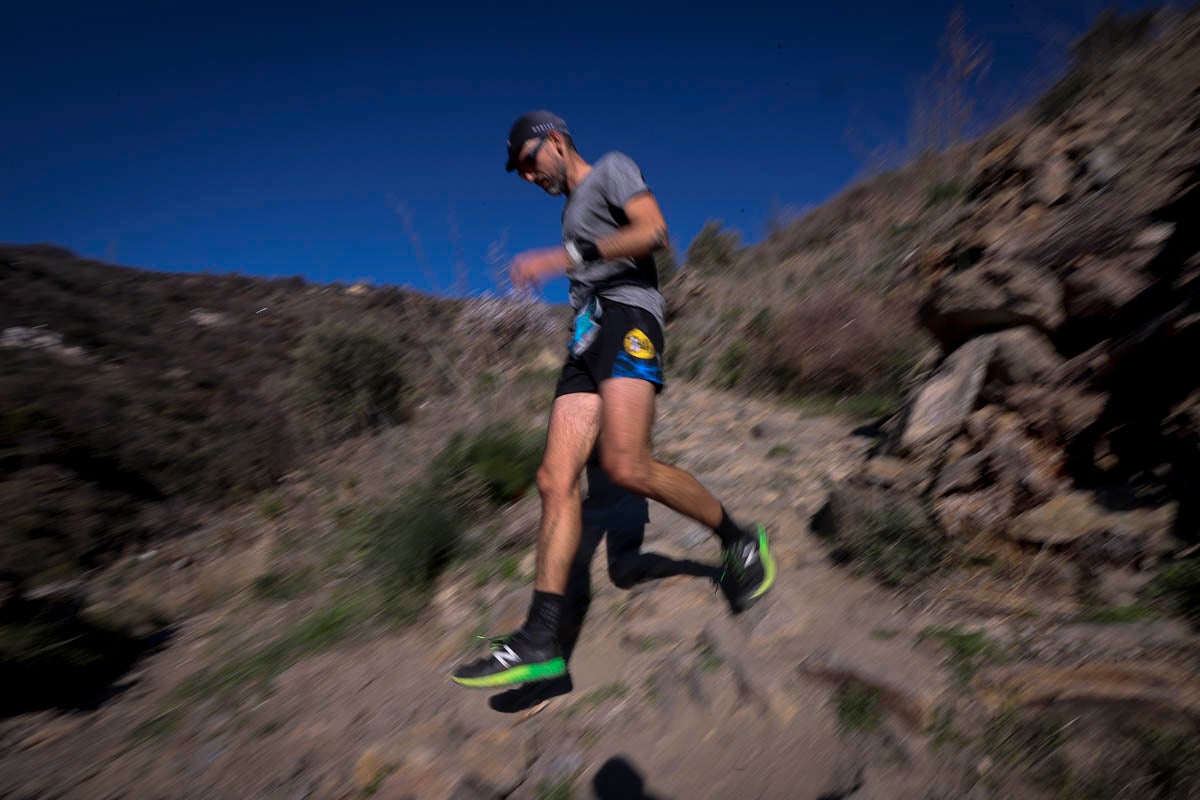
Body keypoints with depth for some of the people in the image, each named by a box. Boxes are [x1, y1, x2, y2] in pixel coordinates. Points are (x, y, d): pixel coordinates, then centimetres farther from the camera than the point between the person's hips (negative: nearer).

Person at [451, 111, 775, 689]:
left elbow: (654, 231, -7)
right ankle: (540, 641, -12)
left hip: (625, 316, -7)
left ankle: (739, 541, -3)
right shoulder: (572, 211, 36)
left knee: (628, 468, -27)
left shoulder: (612, 169, 12)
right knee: (555, 481, -10)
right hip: (586, 341, 8)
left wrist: (565, 256, -15)